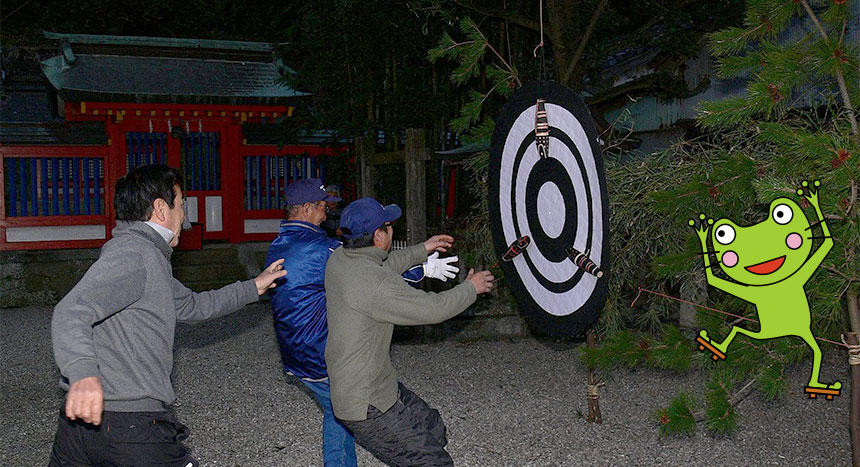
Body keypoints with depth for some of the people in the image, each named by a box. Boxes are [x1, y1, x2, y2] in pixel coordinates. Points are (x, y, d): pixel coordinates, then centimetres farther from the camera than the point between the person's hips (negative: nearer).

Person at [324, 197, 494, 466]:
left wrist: (422, 250, 29)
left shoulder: (339, 259, -1)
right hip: (367, 407, -10)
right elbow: (434, 309, -18)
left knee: (433, 431, 21)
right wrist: (471, 288, 0)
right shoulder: (377, 286, -29)